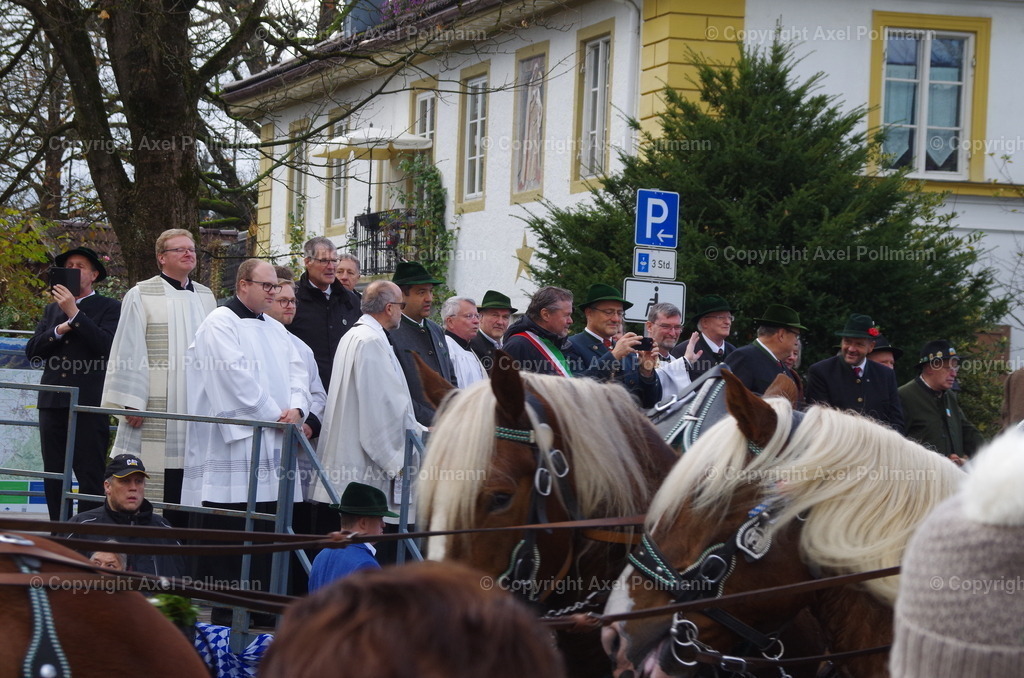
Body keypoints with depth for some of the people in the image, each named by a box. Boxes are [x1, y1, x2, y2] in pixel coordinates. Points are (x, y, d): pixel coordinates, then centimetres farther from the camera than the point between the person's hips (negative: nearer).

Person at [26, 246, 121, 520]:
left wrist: (74, 313, -14)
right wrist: (59, 330, -5)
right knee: (54, 478, 6)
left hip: (89, 404, -6)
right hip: (53, 403, 6)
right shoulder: (52, 309, 21)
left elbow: (106, 345, -12)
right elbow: (33, 350, 11)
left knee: (90, 477, -7)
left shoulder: (109, 308, 4)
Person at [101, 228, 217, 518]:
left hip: (195, 405, 5)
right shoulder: (141, 296, -1)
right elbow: (130, 352, -6)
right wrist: (130, 403, -12)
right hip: (154, 409, -5)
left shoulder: (206, 298, 14)